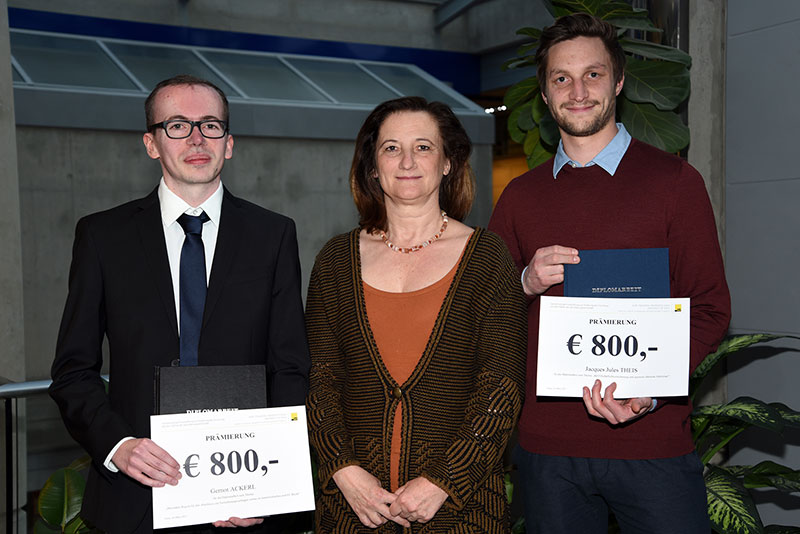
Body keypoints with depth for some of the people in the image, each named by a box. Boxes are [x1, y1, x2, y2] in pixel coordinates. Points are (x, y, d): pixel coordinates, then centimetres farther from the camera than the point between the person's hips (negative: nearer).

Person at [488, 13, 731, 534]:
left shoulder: (673, 179, 1)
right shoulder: (520, 196, 9)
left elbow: (710, 309, -2)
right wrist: (526, 283, -10)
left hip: (651, 439, -2)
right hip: (547, 444, 2)